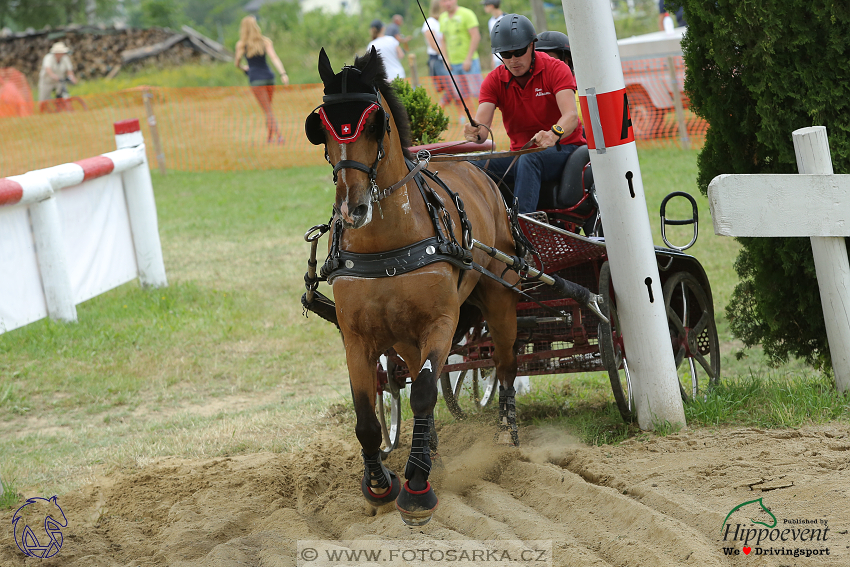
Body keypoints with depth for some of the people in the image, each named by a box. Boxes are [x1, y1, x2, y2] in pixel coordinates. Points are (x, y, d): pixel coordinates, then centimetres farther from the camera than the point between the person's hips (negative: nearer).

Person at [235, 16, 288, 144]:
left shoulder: (241, 44, -2)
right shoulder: (265, 41, 1)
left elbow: (237, 63, 6)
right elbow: (274, 58, -10)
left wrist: (243, 67, 29)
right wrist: (283, 74, -19)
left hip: (256, 79, -3)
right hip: (269, 77, 3)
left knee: (268, 111, -4)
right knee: (268, 109, 18)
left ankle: (278, 136, -19)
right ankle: (270, 138, 19)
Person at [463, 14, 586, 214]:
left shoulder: (555, 69, -10)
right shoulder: (495, 81, 1)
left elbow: (570, 116, -25)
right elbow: (481, 125, -12)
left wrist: (554, 134, -48)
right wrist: (476, 134, -39)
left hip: (562, 148, -4)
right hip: (520, 151, 4)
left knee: (529, 161, -39)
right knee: (477, 166, -25)